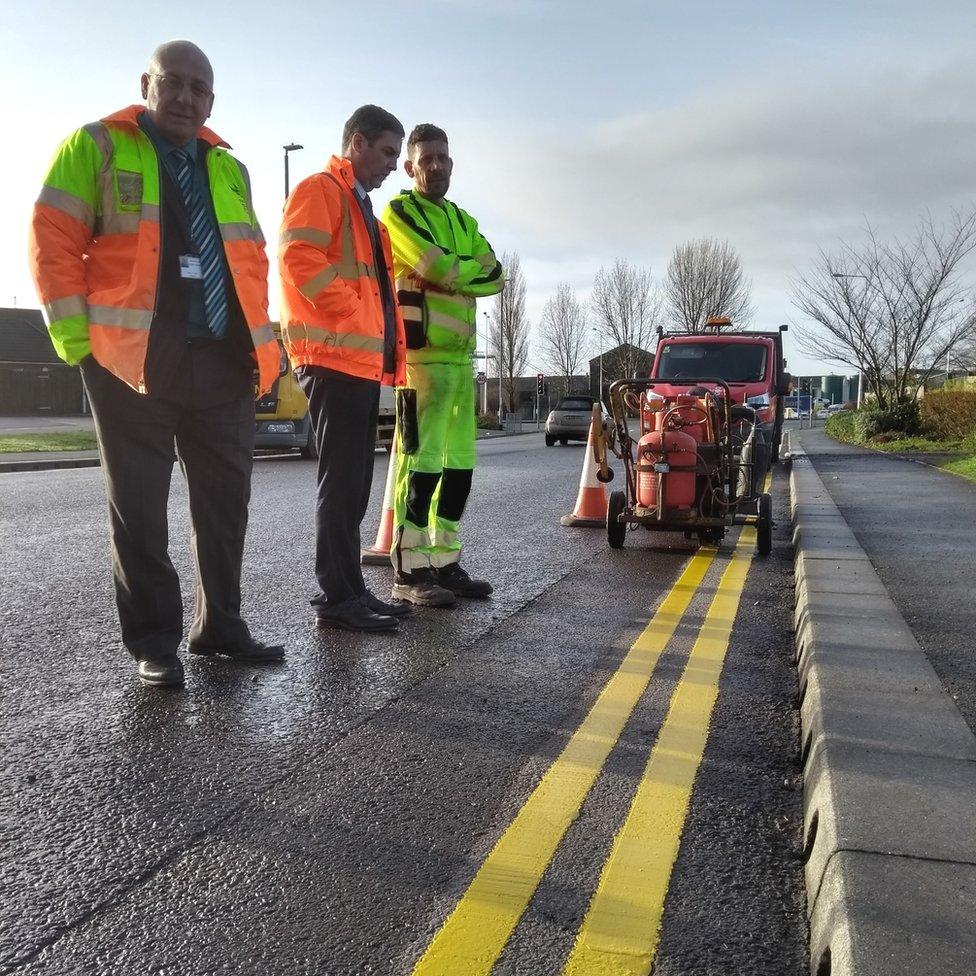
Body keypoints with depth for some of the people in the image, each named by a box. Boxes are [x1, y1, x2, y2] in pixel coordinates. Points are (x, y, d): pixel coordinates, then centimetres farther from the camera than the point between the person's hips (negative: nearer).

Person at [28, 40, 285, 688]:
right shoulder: (97, 146, 4)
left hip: (224, 361, 5)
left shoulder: (229, 169, 19)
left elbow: (252, 261, 19)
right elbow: (54, 239, -2)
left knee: (226, 497, 8)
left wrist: (260, 340, 9)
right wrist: (77, 337, -10)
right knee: (141, 504, 1)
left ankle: (220, 625, 20)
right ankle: (155, 641, 11)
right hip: (133, 359, -5)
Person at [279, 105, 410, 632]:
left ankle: (348, 589, 17)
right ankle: (337, 598, -4)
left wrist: (385, 341, 18)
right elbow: (299, 259, -18)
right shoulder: (320, 190, -3)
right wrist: (349, 315, -18)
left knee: (353, 481, 10)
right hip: (334, 355, -10)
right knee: (341, 480, -9)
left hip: (363, 360, 10)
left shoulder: (362, 206, 27)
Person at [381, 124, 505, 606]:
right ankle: (409, 570, -7)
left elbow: (495, 277, 9)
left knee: (459, 462, 7)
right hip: (422, 351, -7)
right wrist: (472, 268, 3)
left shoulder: (463, 220, 24)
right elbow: (436, 266, -14)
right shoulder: (399, 211, 3)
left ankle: (445, 562, 15)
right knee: (421, 460, -11)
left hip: (461, 352, 8)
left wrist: (452, 274, -6)